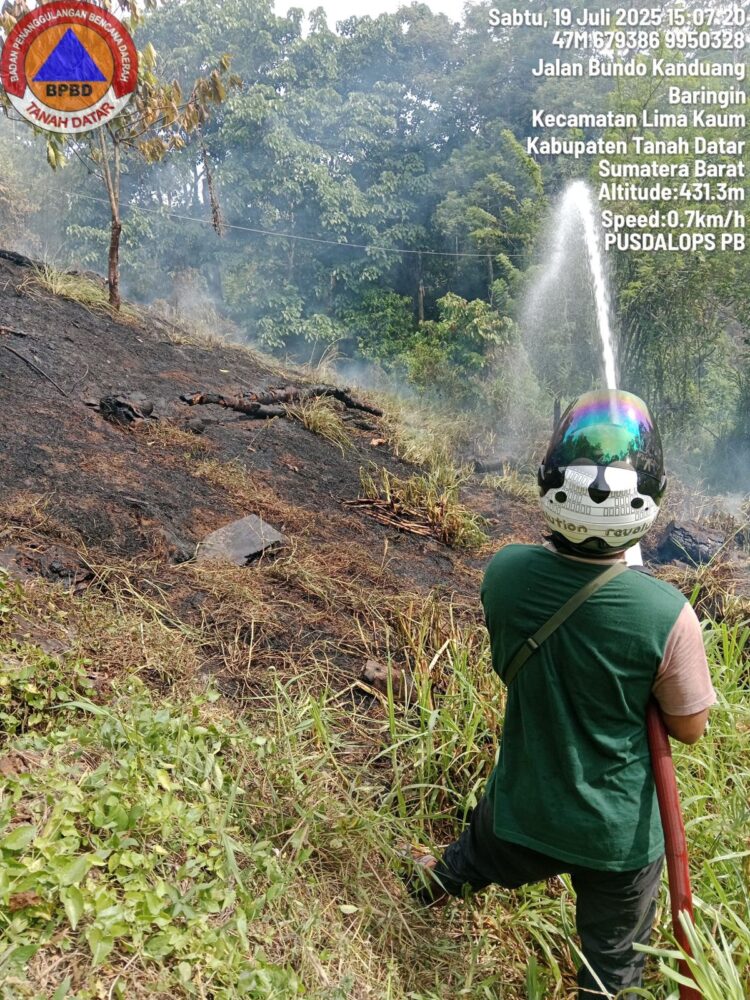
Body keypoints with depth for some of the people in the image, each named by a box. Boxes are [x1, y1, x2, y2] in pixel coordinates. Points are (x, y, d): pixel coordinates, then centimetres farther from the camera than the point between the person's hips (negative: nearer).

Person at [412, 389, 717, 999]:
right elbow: (689, 727, -13)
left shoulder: (505, 573, -22)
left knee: (480, 859, 37)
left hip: (521, 806, 4)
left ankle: (440, 883, 66)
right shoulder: (666, 614, -31)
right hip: (618, 833, -3)